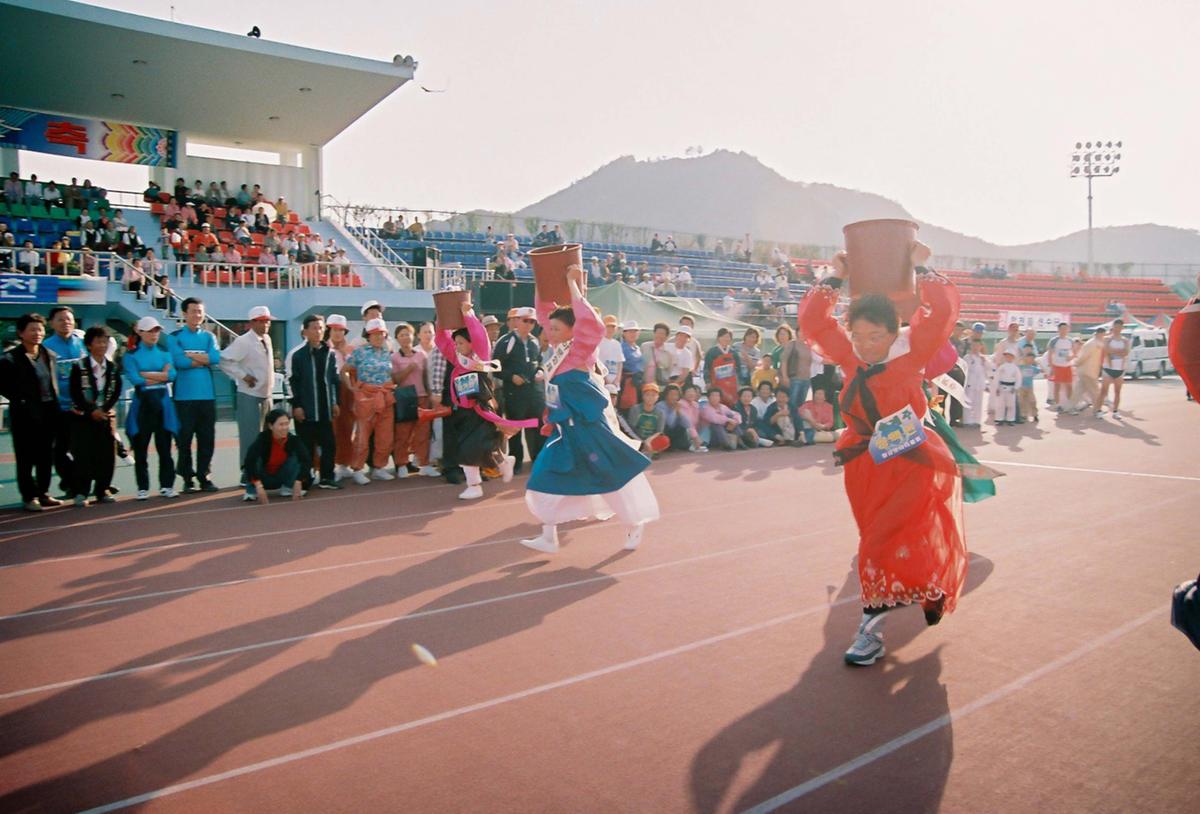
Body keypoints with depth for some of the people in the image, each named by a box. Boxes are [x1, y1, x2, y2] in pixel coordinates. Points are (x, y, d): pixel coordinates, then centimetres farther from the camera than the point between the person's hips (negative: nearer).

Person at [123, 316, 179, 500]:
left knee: (164, 447, 3)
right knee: (140, 449, 3)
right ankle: (143, 488, 11)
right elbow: (134, 379, -12)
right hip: (142, 403, -2)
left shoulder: (164, 351, 10)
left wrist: (145, 374, -10)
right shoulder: (131, 355, 2)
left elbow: (171, 375, -6)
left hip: (163, 402, 2)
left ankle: (167, 485, 10)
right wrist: (161, 375, -7)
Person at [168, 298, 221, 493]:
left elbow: (216, 358, -5)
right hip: (184, 396, -3)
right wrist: (204, 360, -5)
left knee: (207, 438, 4)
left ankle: (204, 476, 13)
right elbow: (179, 361, -13)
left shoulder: (209, 337, 13)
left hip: (207, 395, 3)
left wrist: (191, 355, -8)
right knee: (185, 438, 1)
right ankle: (188, 478, 10)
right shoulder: (174, 337, 3)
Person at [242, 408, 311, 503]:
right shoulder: (262, 438, -28)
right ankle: (251, 491, -13)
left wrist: (298, 482, -40)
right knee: (256, 459, -31)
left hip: (280, 477, 2)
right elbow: (249, 461, -40)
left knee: (296, 454, -22)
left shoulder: (293, 439, -22)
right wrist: (258, 486, -49)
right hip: (262, 479, -2)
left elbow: (307, 461, -28)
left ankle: (288, 487, -9)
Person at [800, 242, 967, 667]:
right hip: (865, 465, 5)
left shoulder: (911, 357, -10)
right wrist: (836, 277, 3)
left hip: (910, 463, -5)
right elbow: (812, 320, 2)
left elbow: (941, 313, -19)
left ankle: (871, 628, 6)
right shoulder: (851, 360, 1)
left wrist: (921, 268, -9)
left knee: (883, 544, -10)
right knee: (877, 541, 12)